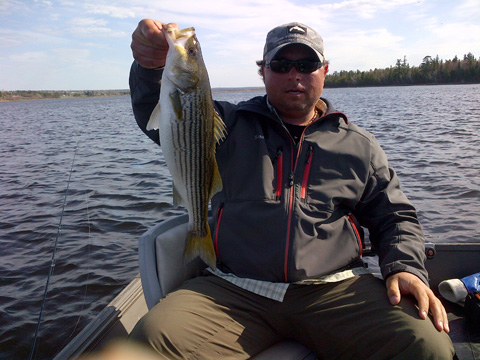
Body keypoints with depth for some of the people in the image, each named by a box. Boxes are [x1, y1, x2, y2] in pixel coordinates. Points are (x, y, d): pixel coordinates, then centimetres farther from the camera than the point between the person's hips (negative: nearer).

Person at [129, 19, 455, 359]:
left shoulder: (360, 146, 15)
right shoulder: (229, 126, 12)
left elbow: (396, 218, 18)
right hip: (234, 292, 0)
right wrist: (151, 66, -18)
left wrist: (405, 267, -1)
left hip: (336, 289, 2)